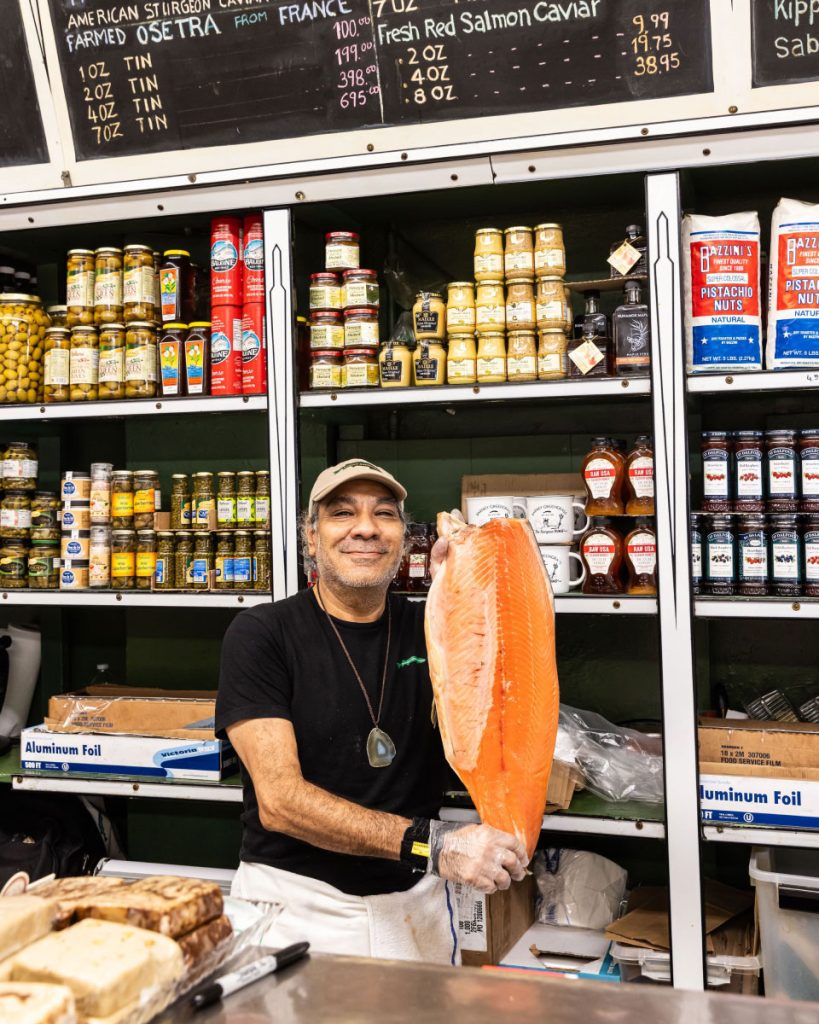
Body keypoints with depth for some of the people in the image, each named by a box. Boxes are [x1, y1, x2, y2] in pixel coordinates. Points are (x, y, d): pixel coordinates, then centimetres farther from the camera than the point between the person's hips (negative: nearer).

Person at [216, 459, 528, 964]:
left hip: (416, 904, 3)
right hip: (298, 905, -3)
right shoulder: (261, 633, -8)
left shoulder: (427, 628, 3)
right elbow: (279, 800, -18)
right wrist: (432, 844, -27)